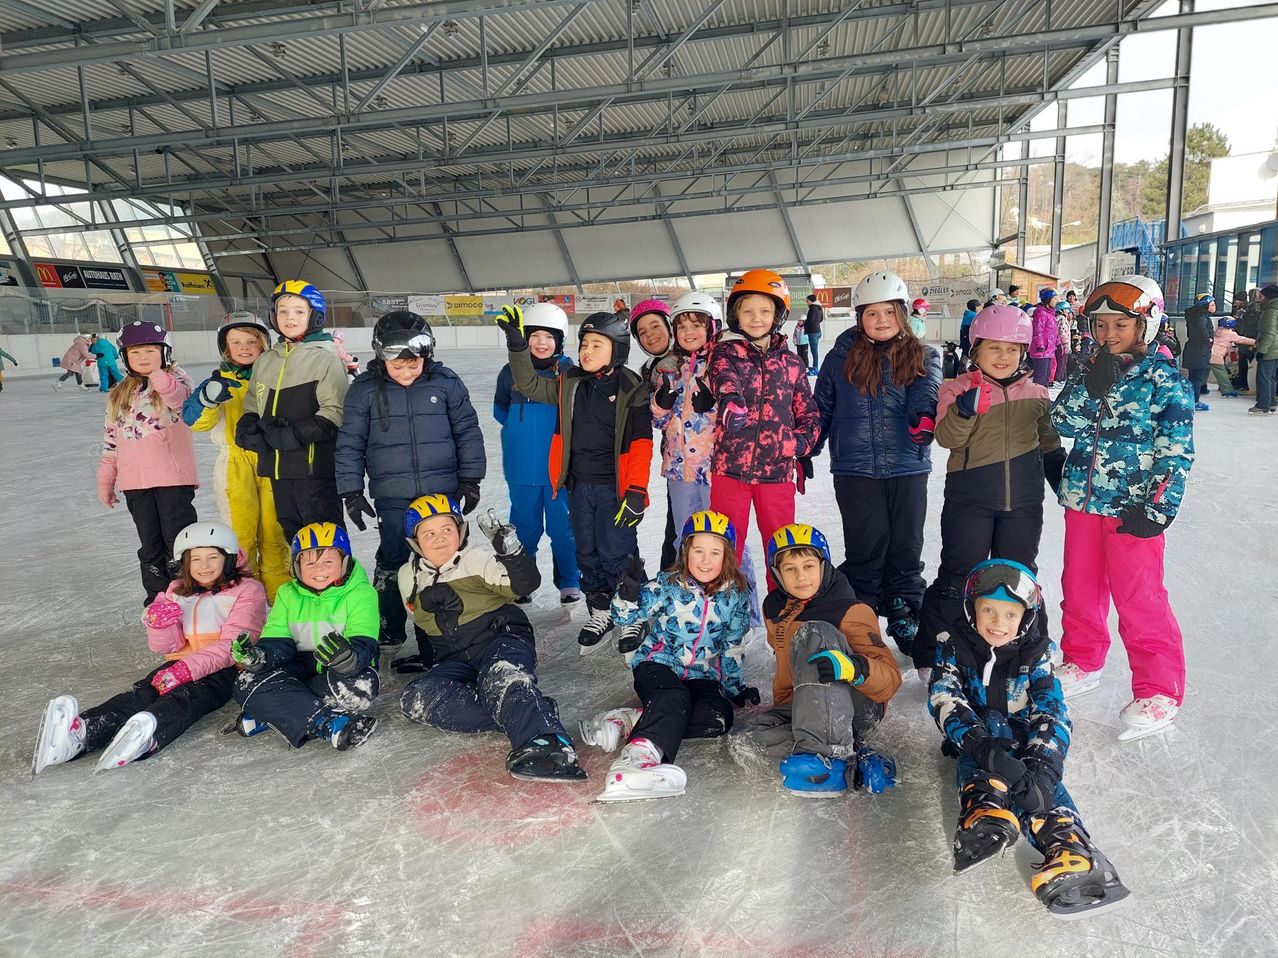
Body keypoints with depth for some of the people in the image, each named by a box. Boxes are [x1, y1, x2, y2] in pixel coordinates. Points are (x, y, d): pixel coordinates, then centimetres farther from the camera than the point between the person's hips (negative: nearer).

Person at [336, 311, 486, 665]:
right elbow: (350, 443, 4)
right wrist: (351, 491, 2)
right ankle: (388, 629, 25)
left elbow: (467, 431, 6)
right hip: (392, 497, 0)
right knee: (393, 562, 3)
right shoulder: (364, 389, -1)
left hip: (443, 492, 1)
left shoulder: (446, 383, -1)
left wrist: (470, 479, 6)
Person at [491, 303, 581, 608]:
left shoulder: (569, 371, -4)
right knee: (524, 526, 12)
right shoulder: (511, 372, 1)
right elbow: (500, 409, 15)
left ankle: (569, 582, 22)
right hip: (523, 467, 2)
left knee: (564, 526, 6)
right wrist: (521, 429, 6)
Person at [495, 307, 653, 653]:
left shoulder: (631, 390, -10)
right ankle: (600, 611, 31)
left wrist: (636, 492, -16)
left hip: (615, 487, -5)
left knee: (617, 554, -1)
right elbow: (529, 384, 7)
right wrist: (517, 344, -5)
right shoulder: (569, 383, 6)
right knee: (587, 553, 15)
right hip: (579, 485, 6)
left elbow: (640, 443, -12)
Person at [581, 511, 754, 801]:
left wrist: (737, 687, 13)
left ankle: (629, 722, -30)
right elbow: (624, 617, -14)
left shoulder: (736, 595, 4)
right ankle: (641, 753, -62)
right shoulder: (667, 584, -4)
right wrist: (629, 592, -33)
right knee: (674, 698, -37)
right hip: (656, 665, -3)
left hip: (702, 676, 3)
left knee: (717, 719, -29)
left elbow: (732, 647, 14)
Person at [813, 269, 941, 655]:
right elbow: (821, 409, 12)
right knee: (866, 548, 3)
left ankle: (906, 620, 25)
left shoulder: (923, 357, 7)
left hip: (908, 467, 1)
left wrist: (925, 416, -34)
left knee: (906, 546, 10)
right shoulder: (842, 357, 5)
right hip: (856, 468, -1)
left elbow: (927, 392, -13)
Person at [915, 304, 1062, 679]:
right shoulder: (958, 389, -4)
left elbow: (1050, 446, 19)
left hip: (1023, 499, 4)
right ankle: (931, 654, 15)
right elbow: (946, 438, -18)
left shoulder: (1036, 395, 8)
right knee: (958, 576, 1)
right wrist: (964, 410, -35)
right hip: (970, 498, -3)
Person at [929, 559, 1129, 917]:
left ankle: (1070, 851, -52)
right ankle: (985, 813, -57)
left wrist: (1041, 767, -35)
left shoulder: (1034, 653, -5)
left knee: (1040, 769, -32)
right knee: (993, 725, -34)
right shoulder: (955, 645, -8)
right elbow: (943, 699, -23)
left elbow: (1052, 712, -16)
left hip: (1022, 734, 1)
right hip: (975, 733, -1)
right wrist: (981, 744, -42)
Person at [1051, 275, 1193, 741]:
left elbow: (1176, 450, -11)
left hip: (1133, 509, -6)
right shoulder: (1092, 371, 7)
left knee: (1139, 599, -2)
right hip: (1083, 501, 6)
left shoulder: (1164, 379, -8)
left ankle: (1158, 692, 12)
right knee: (1079, 588, 16)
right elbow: (1063, 422, -4)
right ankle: (1083, 663, 36)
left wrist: (1157, 508, -16)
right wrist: (1093, 386, -18)